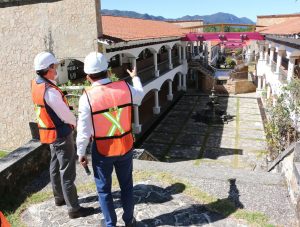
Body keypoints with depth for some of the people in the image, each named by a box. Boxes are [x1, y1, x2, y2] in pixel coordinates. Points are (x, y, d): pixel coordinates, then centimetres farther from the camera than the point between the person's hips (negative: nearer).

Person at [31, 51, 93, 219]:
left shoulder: (36, 84, -2)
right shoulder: (50, 92, -29)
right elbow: (66, 116, -20)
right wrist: (76, 123, -4)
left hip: (50, 133, 10)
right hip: (61, 135, -10)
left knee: (56, 166, 23)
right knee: (67, 172, 1)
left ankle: (59, 197, 41)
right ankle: (74, 208, 13)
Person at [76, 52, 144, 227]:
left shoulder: (87, 97, -19)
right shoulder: (125, 88, -10)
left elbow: (84, 131, -14)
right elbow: (140, 95, 14)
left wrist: (81, 153, 2)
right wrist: (135, 77, 33)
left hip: (102, 151, -3)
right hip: (125, 147, 3)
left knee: (104, 189, 18)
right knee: (127, 186, 22)